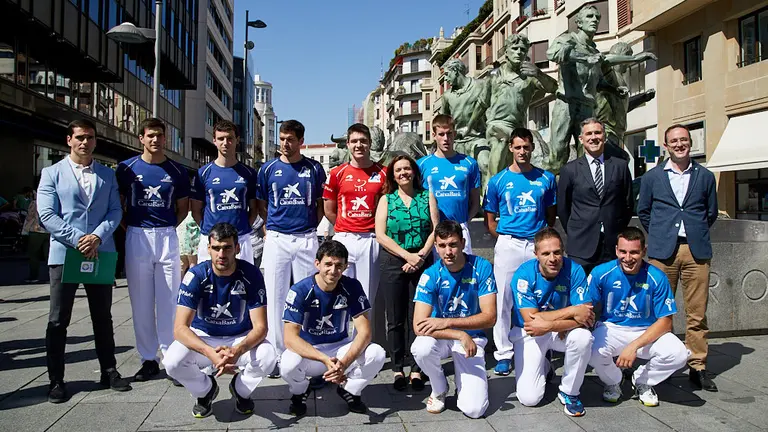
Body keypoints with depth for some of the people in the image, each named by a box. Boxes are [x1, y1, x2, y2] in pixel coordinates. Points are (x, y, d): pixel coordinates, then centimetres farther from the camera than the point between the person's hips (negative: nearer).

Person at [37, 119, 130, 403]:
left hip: (101, 254, 2)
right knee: (58, 321, 4)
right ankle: (56, 380, 15)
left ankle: (109, 371, 21)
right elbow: (47, 215, -5)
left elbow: (115, 211, 3)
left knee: (103, 318, 11)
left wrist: (97, 237, -14)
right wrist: (78, 239, -15)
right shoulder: (52, 173, 4)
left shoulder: (108, 175, 11)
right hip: (64, 254, -2)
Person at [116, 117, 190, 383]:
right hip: (136, 238, 1)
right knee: (141, 302, 5)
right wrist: (129, 229, 1)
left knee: (169, 301, 1)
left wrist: (166, 228, 2)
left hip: (167, 237, 0)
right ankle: (148, 359, 15)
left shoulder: (177, 171, 5)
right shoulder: (126, 168, 4)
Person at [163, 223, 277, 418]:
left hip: (241, 338, 0)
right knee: (172, 361, -28)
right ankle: (205, 390, 6)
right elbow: (180, 328, -25)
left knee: (267, 356, -30)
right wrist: (210, 352, -43)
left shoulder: (251, 274, -20)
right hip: (202, 337, 1)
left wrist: (238, 350, -42)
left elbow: (260, 327, -20)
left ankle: (240, 390, 5)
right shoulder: (196, 276, -20)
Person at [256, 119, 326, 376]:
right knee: (275, 296, 2)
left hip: (306, 239, 0)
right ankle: (276, 353, 11)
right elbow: (260, 204, 13)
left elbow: (321, 203, 12)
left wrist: (311, 226, 2)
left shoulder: (314, 168, 5)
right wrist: (274, 224, 3)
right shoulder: (269, 169, 6)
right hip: (276, 239, 0)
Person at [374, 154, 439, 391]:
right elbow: (381, 234, -3)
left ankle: (416, 369, 10)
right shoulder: (386, 200, 7)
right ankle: (397, 368, 13)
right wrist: (407, 255, -12)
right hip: (393, 263, 0)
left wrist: (420, 255, -11)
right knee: (395, 319, 4)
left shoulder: (427, 197, 9)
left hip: (422, 262, 0)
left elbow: (435, 230, 2)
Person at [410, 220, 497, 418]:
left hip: (472, 338, -1)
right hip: (440, 337, 1)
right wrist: (461, 335, -34)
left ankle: (462, 379, 20)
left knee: (474, 409, -16)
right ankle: (439, 389, -1)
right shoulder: (430, 276, -17)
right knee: (421, 348, -35)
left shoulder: (481, 268, -15)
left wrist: (447, 322, -27)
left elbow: (490, 317, -18)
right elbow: (419, 326, -24)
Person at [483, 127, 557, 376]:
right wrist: (504, 240, 1)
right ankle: (504, 353, 10)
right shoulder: (498, 181, 4)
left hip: (538, 244, 1)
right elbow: (489, 220, 7)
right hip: (507, 244, -1)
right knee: (504, 300, 0)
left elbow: (551, 215, 14)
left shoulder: (546, 178, 8)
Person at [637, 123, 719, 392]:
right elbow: (643, 212, 15)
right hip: (663, 251, -1)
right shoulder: (652, 177, 8)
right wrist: (659, 234, 11)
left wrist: (696, 234, 14)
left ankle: (697, 367, 12)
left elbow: (711, 213, 18)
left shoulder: (705, 176, 10)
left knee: (697, 313, 3)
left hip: (697, 251, 1)